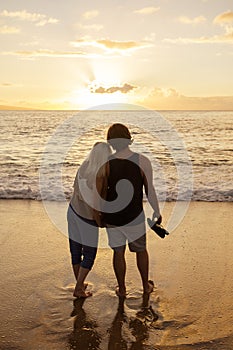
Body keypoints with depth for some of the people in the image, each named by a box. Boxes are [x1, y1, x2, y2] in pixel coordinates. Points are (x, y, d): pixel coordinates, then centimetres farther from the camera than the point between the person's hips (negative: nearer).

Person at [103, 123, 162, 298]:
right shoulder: (143, 162, -14)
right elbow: (150, 191, -10)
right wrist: (157, 212, 5)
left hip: (111, 217, 1)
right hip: (134, 218, -1)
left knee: (119, 252, 19)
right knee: (140, 250, 22)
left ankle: (122, 289, 32)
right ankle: (146, 285, 37)